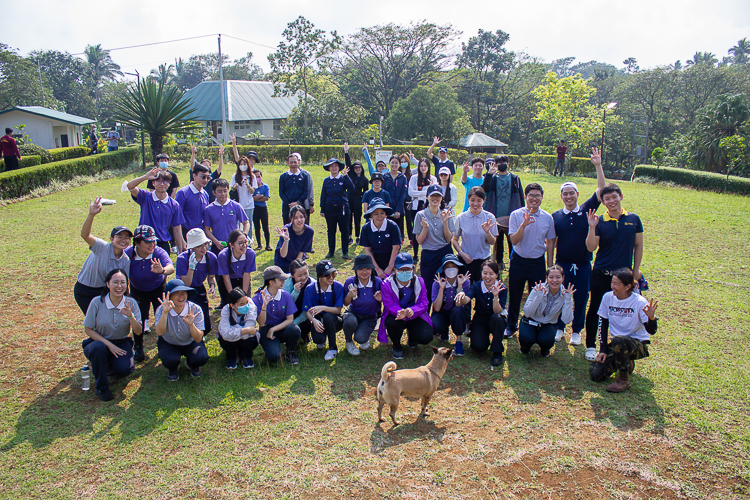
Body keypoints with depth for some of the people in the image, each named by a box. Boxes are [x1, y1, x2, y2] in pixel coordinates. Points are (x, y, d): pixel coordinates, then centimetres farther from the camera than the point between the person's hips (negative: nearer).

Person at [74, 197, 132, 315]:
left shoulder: (126, 261, -8)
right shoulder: (102, 247, -21)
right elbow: (85, 235, -38)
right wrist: (91, 215, -52)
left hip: (104, 290, 4)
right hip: (84, 291, -4)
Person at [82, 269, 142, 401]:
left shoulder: (130, 303, -10)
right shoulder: (97, 302, -15)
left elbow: (138, 332, -11)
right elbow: (88, 329, -7)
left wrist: (130, 316, -30)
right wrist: (108, 344, -19)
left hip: (121, 343, 1)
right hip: (100, 341, -1)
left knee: (124, 369, -26)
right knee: (98, 348, -36)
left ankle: (111, 365, 15)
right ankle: (102, 387, -11)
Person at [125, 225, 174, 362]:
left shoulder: (159, 252, -33)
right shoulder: (127, 254, -27)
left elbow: (171, 267, -51)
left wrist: (162, 270, -73)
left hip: (158, 288, -1)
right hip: (137, 290, 1)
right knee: (138, 317, -11)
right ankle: (137, 347, 14)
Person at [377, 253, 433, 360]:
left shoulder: (419, 282, -8)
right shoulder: (387, 284, -14)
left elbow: (424, 304, -13)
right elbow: (389, 305, -20)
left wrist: (412, 311, -36)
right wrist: (400, 312, -45)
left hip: (415, 315, 2)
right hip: (396, 315, -1)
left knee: (426, 337, -22)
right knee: (392, 322, -38)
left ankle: (411, 336, 20)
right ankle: (396, 346, -3)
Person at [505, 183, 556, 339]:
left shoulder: (548, 218, -1)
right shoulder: (516, 215, -8)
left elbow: (550, 242, 7)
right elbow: (514, 240, -14)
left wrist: (549, 266, 6)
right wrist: (523, 225, -29)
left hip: (538, 261, 1)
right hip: (518, 260, -1)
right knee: (514, 296, 10)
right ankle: (511, 326, 29)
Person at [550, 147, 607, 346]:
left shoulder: (586, 210, 0)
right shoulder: (556, 216, 1)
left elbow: (601, 190, -8)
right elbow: (552, 242, 3)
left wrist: (598, 166, -14)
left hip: (583, 265, 0)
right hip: (562, 264, 0)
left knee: (581, 299, 9)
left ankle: (576, 331, 26)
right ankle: (559, 328, 28)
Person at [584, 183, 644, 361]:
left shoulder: (633, 219, 2)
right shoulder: (599, 221, -4)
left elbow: (638, 245, 9)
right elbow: (591, 248, -11)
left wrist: (636, 270, 7)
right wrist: (592, 228, -23)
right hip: (601, 274, -1)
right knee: (595, 310, 6)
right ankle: (590, 346, 19)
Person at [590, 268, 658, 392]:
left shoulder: (639, 302, -16)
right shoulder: (608, 297, -5)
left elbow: (651, 331, -18)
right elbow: (603, 324, 3)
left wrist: (651, 317, -41)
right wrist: (603, 350, -2)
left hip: (638, 345, -4)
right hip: (617, 344, 5)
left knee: (619, 340, -39)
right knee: (595, 373, -12)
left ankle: (624, 380, -14)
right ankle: (627, 363, 18)